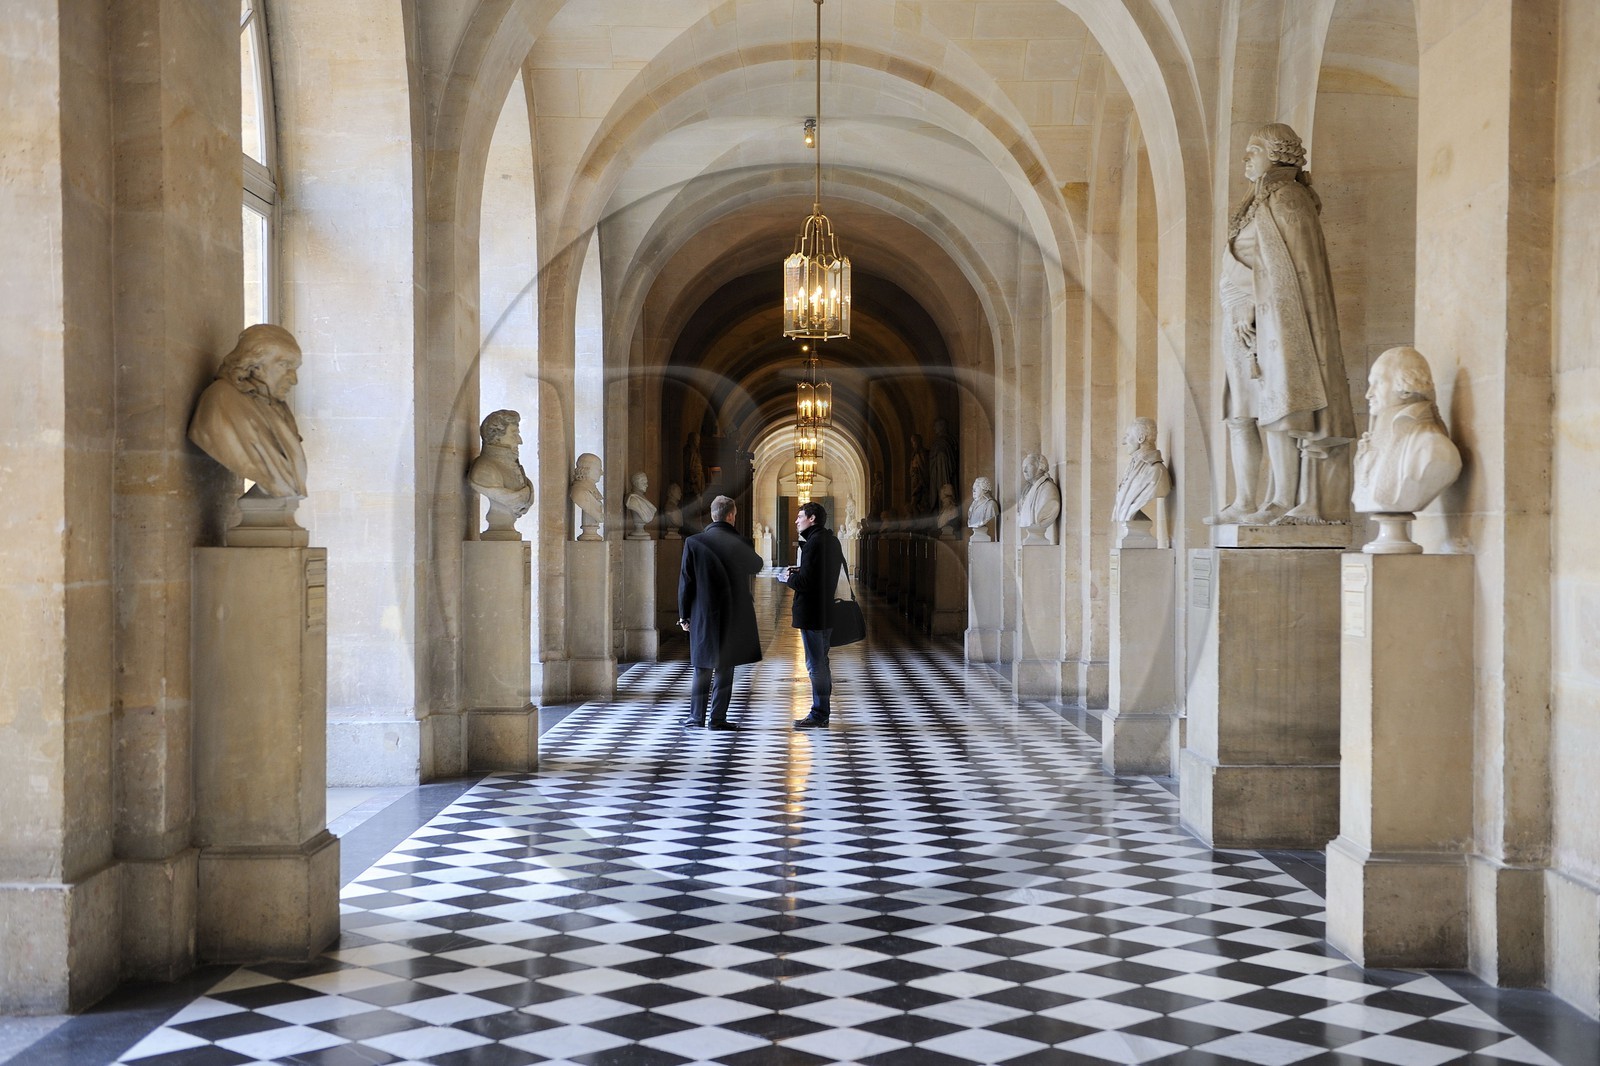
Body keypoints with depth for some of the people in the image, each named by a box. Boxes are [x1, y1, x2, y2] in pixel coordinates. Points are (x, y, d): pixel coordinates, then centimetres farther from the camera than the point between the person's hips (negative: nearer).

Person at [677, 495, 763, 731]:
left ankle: (697, 716, 13)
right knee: (725, 668, 5)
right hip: (732, 617, -1)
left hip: (703, 616, 1)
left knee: (702, 668, 10)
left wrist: (684, 615, 3)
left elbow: (686, 581, -5)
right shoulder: (738, 544, -6)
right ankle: (718, 718, 6)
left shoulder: (694, 542, -7)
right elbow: (756, 566, 15)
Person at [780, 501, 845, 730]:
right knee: (821, 663, 16)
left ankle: (819, 715, 0)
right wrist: (797, 573, 10)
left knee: (815, 664, -4)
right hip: (827, 612, 10)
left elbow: (806, 582, -22)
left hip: (811, 613, -10)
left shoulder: (814, 543, -17)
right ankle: (822, 713, 23)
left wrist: (788, 577, -3)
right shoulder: (832, 541, 13)